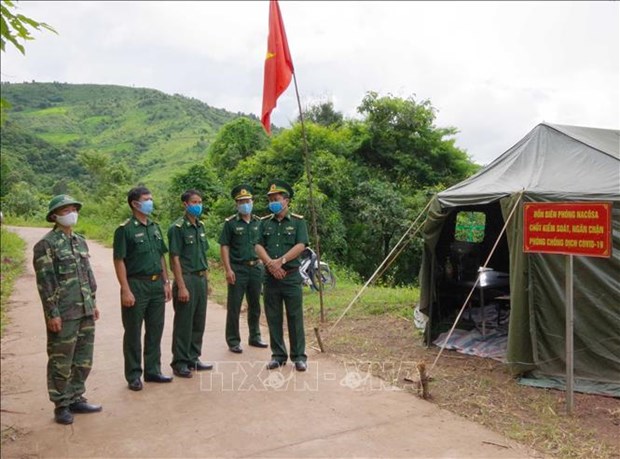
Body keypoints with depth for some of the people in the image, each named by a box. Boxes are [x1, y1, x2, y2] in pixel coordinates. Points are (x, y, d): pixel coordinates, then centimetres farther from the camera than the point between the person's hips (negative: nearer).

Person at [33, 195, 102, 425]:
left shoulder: (80, 241, 12)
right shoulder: (46, 244, -9)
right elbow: (44, 281, -12)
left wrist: (93, 303, 15)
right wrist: (52, 313, -15)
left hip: (85, 312, 7)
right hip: (64, 314, -7)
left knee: (84, 360, 14)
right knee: (61, 362, 4)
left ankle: (76, 399, 27)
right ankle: (61, 406, 17)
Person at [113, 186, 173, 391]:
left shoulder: (155, 227, 11)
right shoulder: (125, 229, -9)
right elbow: (119, 261, -12)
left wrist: (166, 282, 11)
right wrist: (126, 290, -17)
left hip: (157, 285, 7)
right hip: (136, 285, -6)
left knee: (155, 330, 13)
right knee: (133, 333, 5)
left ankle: (153, 370, 25)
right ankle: (133, 375, 16)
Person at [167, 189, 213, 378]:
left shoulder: (200, 226, 11)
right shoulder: (177, 228, -11)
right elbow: (175, 259, -14)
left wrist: (206, 280, 14)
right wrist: (181, 286, -18)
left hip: (201, 279, 7)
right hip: (186, 279, -7)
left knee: (199, 322, 13)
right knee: (183, 324, 2)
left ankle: (193, 359, 25)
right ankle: (179, 363, 14)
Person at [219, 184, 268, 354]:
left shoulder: (258, 222, 10)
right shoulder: (231, 223, -3)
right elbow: (224, 246, -5)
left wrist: (263, 264, 7)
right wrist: (228, 269, -12)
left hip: (256, 268, 4)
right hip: (237, 269, -4)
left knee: (255, 305, 14)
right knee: (234, 307, 1)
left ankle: (255, 337, 27)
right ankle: (233, 341, 12)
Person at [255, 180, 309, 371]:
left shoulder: (297, 221, 2)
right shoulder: (265, 222, 11)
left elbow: (300, 246, -9)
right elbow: (258, 246, 1)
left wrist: (281, 261, -17)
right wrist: (270, 263, -15)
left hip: (291, 276, -3)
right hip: (270, 277, 3)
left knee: (295, 317, 1)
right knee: (273, 318, 9)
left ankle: (299, 356, 11)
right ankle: (278, 355, 20)